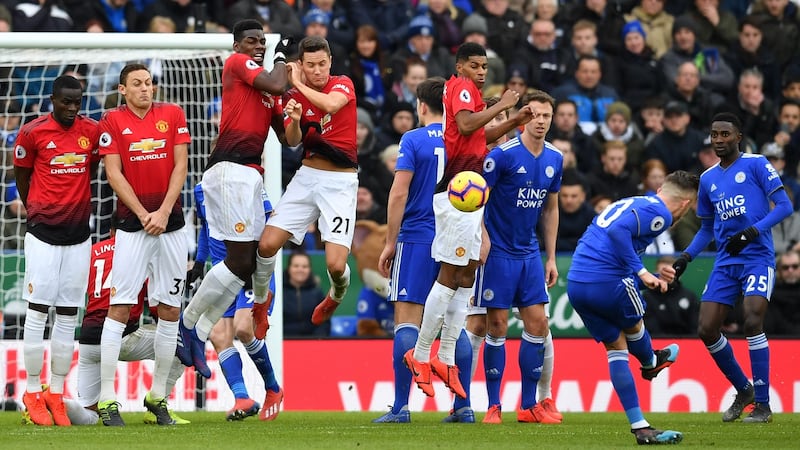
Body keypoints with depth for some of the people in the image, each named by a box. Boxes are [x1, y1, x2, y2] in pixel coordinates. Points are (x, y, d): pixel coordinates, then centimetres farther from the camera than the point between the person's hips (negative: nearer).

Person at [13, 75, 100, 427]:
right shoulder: (32, 133, -7)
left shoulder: (92, 131, 1)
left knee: (68, 316, 5)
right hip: (43, 234, -3)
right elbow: (21, 174, 6)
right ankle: (33, 394, 3)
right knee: (37, 312, -3)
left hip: (79, 234, 3)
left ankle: (56, 395, 9)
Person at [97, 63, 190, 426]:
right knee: (119, 307, -9)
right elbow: (113, 173, -4)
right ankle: (107, 399, -9)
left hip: (170, 222, 3)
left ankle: (158, 396, 13)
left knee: (170, 310, 4)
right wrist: (143, 214, -10)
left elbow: (180, 166, 3)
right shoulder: (112, 121, 0)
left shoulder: (172, 114, 6)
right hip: (132, 224, -3)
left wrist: (163, 212, -8)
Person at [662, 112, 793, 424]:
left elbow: (784, 206, -9)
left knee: (752, 321, -22)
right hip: (725, 263, 6)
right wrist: (684, 258, 10)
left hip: (757, 257, -6)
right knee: (707, 329, -2)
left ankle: (763, 405, -13)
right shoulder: (708, 179, 15)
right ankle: (743, 390, 20)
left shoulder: (756, 165, -3)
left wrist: (751, 233, -20)